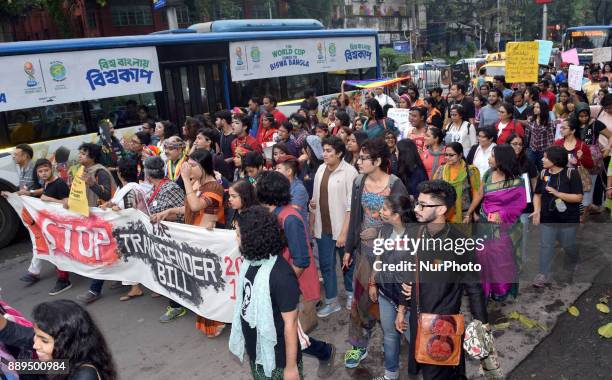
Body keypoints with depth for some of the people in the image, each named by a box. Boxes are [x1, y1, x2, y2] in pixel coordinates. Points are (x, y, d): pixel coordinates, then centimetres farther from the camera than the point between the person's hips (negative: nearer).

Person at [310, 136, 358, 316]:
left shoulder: (349, 172, -15)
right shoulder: (321, 169, 3)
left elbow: (351, 206, -16)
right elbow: (315, 199, 10)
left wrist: (344, 232, -18)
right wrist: (311, 224, 10)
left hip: (342, 228, -5)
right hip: (323, 227, 5)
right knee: (326, 265, 11)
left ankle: (351, 293, 37)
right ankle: (331, 301, 26)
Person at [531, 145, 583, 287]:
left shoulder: (571, 173, -14)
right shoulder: (543, 174, -2)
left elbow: (578, 197, -16)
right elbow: (537, 194, 6)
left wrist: (557, 193, -24)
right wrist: (537, 211, -9)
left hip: (568, 219, -3)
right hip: (547, 218, 3)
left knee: (568, 245, 13)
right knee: (546, 245, 1)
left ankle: (572, 268, 42)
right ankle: (543, 274, 6)